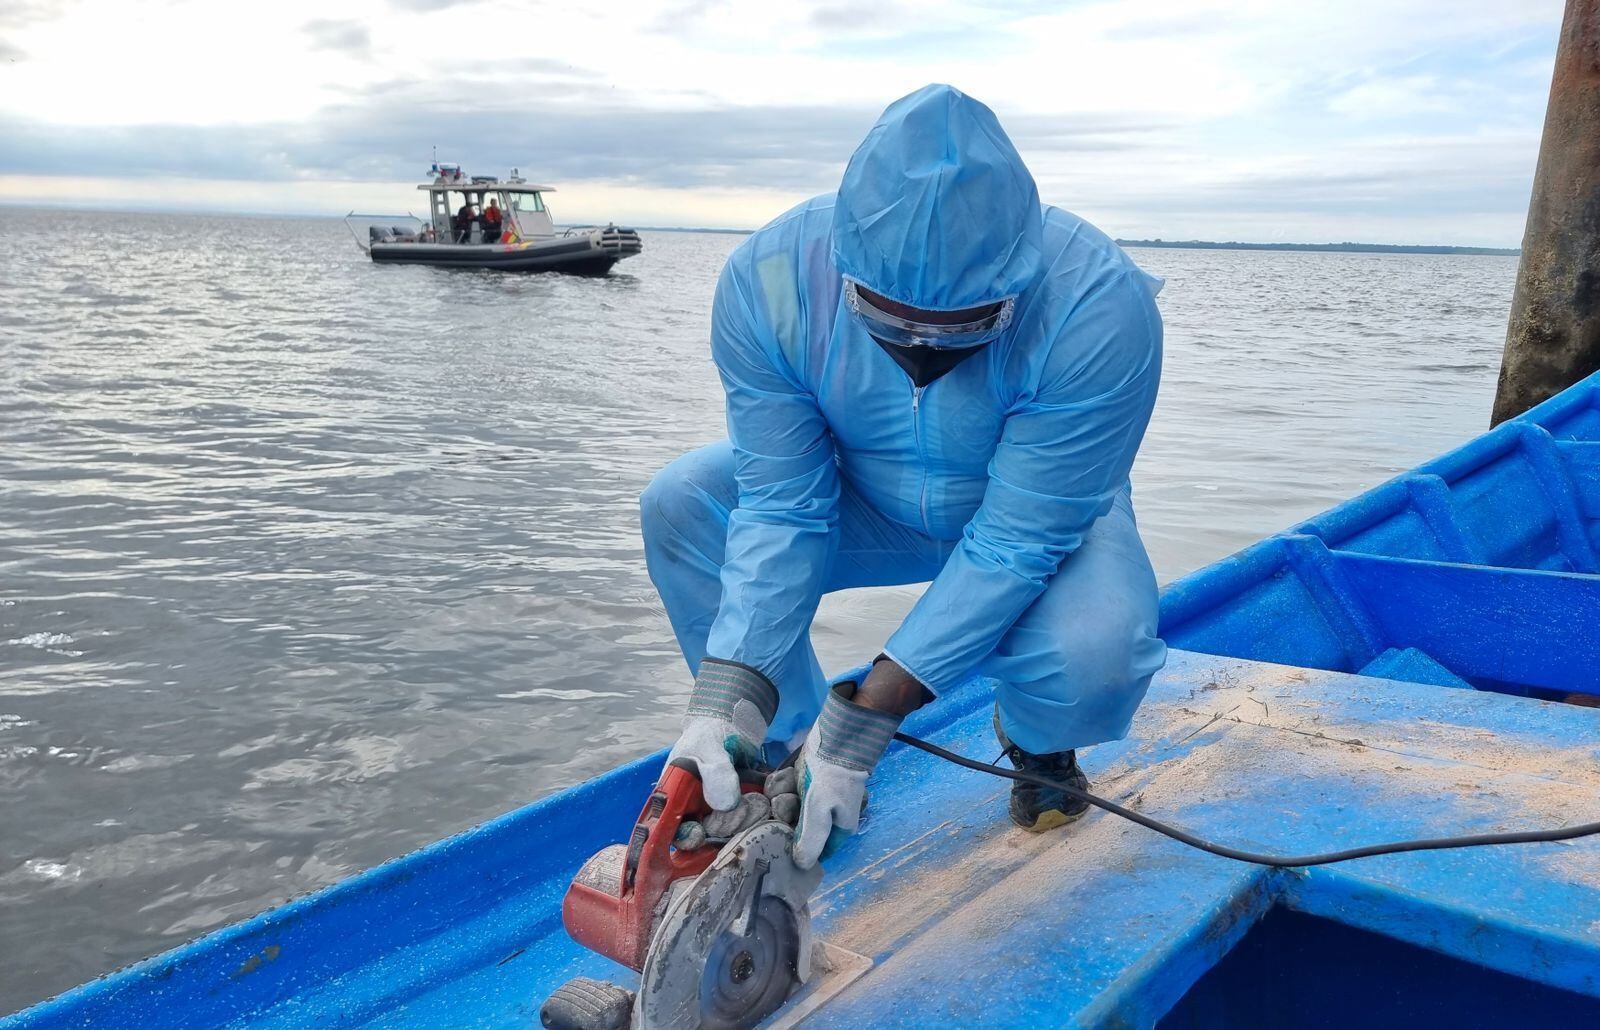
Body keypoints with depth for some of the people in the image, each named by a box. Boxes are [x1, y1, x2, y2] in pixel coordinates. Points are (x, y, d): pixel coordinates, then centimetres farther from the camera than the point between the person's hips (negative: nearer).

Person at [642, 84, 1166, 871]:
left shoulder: (1096, 310, -36)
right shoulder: (768, 280, -28)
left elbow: (1012, 545, -33)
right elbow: (782, 506, -24)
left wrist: (863, 717, -37)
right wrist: (728, 694, -36)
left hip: (1047, 511, -2)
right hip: (865, 501, 3)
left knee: (1091, 660, -34)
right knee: (679, 506, -18)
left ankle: (1037, 742, 5)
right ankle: (786, 751, 0)